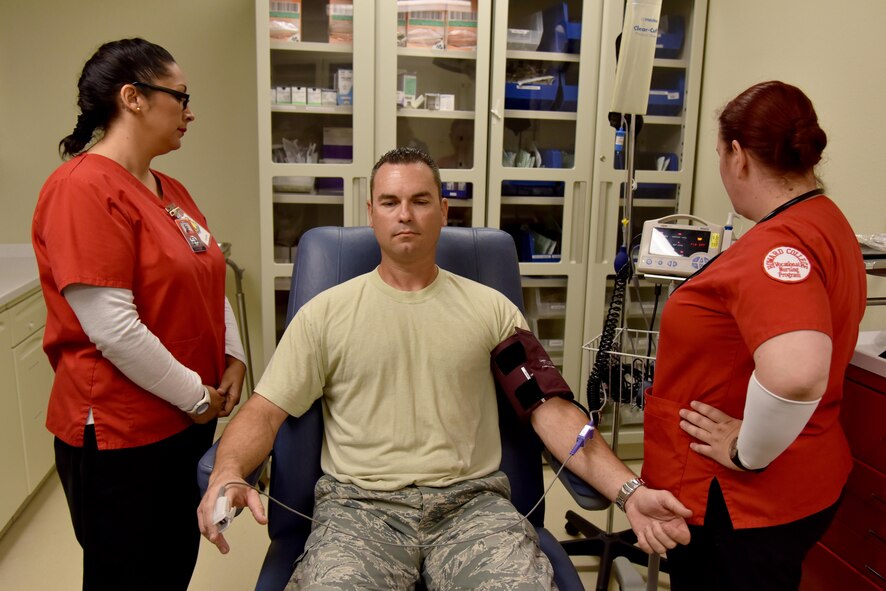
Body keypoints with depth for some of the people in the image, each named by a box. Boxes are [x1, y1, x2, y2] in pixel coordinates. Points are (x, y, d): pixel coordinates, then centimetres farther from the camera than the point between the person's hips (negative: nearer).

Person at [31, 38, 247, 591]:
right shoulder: (83, 188, -18)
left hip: (189, 420, 8)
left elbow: (208, 282, 14)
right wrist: (197, 396, -15)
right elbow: (113, 328, -24)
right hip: (120, 433, -8)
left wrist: (233, 359, 0)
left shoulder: (170, 190, 8)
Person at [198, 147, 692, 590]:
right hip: (360, 504, 0)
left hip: (472, 500, 1)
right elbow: (265, 412, 4)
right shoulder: (325, 312, 7)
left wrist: (630, 491, -10)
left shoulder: (491, 309, 8)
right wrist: (227, 474, -18)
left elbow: (551, 409, 3)